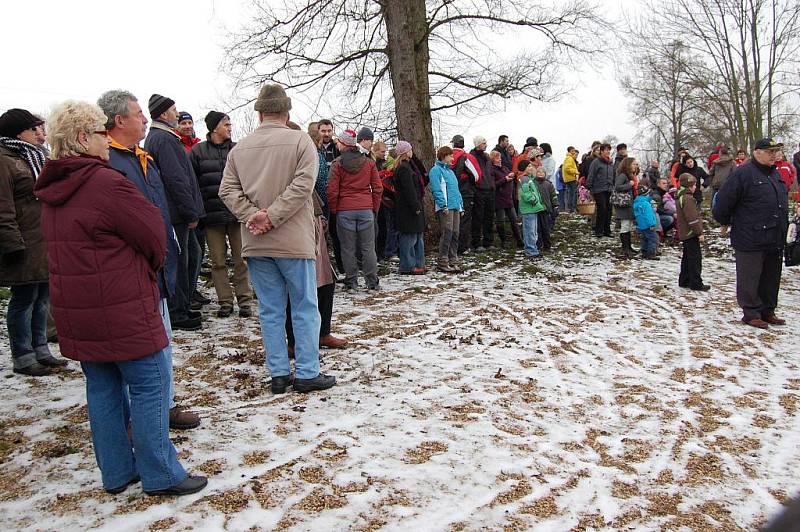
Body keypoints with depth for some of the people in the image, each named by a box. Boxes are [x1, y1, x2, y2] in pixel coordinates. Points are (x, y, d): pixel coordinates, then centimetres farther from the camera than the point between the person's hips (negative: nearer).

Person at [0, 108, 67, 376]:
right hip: (26, 247, -9)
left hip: (45, 244, 9)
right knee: (24, 299, -1)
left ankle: (40, 349, 26)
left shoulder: (32, 157, 19)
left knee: (42, 297, 15)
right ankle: (22, 357, 10)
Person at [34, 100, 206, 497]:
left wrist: (145, 267, 16)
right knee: (149, 388, 1)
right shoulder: (105, 182, -18)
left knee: (103, 388, 16)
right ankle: (160, 476, 10)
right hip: (122, 310, -9)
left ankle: (117, 472, 27)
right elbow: (153, 232, -11)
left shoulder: (53, 190, 9)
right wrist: (152, 266, 10)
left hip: (76, 311, 9)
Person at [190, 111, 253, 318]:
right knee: (218, 261, 6)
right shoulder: (198, 151, 4)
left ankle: (244, 300, 11)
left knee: (241, 260, 3)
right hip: (212, 215, 0)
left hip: (237, 214, 0)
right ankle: (225, 302, 15)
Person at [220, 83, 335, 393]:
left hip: (255, 244, 4)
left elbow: (228, 190, 0)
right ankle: (306, 374, 9)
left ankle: (278, 374, 16)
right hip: (293, 240, -4)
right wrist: (272, 217, -14)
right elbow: (302, 184, -15)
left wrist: (253, 215, -7)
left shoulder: (240, 148, 7)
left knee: (270, 310, 11)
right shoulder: (300, 141, -5)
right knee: (305, 308, 6)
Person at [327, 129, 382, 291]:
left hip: (344, 211, -2)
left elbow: (332, 191, -5)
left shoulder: (337, 164, -3)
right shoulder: (369, 162, 6)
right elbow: (378, 188, 5)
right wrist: (374, 207, 13)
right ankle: (372, 282, 8)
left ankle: (351, 282, 9)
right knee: (368, 247, 6)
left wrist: (334, 210, 7)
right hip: (366, 210, 2)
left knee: (348, 248, 5)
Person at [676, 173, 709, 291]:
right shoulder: (688, 199, -20)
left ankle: (684, 281, 23)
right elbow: (692, 218, -23)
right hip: (691, 233, -10)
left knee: (687, 257, 17)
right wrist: (699, 232, -18)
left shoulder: (680, 197, 13)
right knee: (695, 258, -4)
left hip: (685, 233, 10)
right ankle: (696, 283, 1)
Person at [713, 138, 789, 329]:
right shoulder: (743, 173, -14)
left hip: (775, 241, 8)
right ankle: (751, 314, 13)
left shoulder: (775, 174, 13)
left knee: (771, 278, 16)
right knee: (749, 279, 2)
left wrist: (783, 231, 22)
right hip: (750, 240, -8)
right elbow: (724, 200, -14)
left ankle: (767, 311, 28)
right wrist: (726, 222, -2)